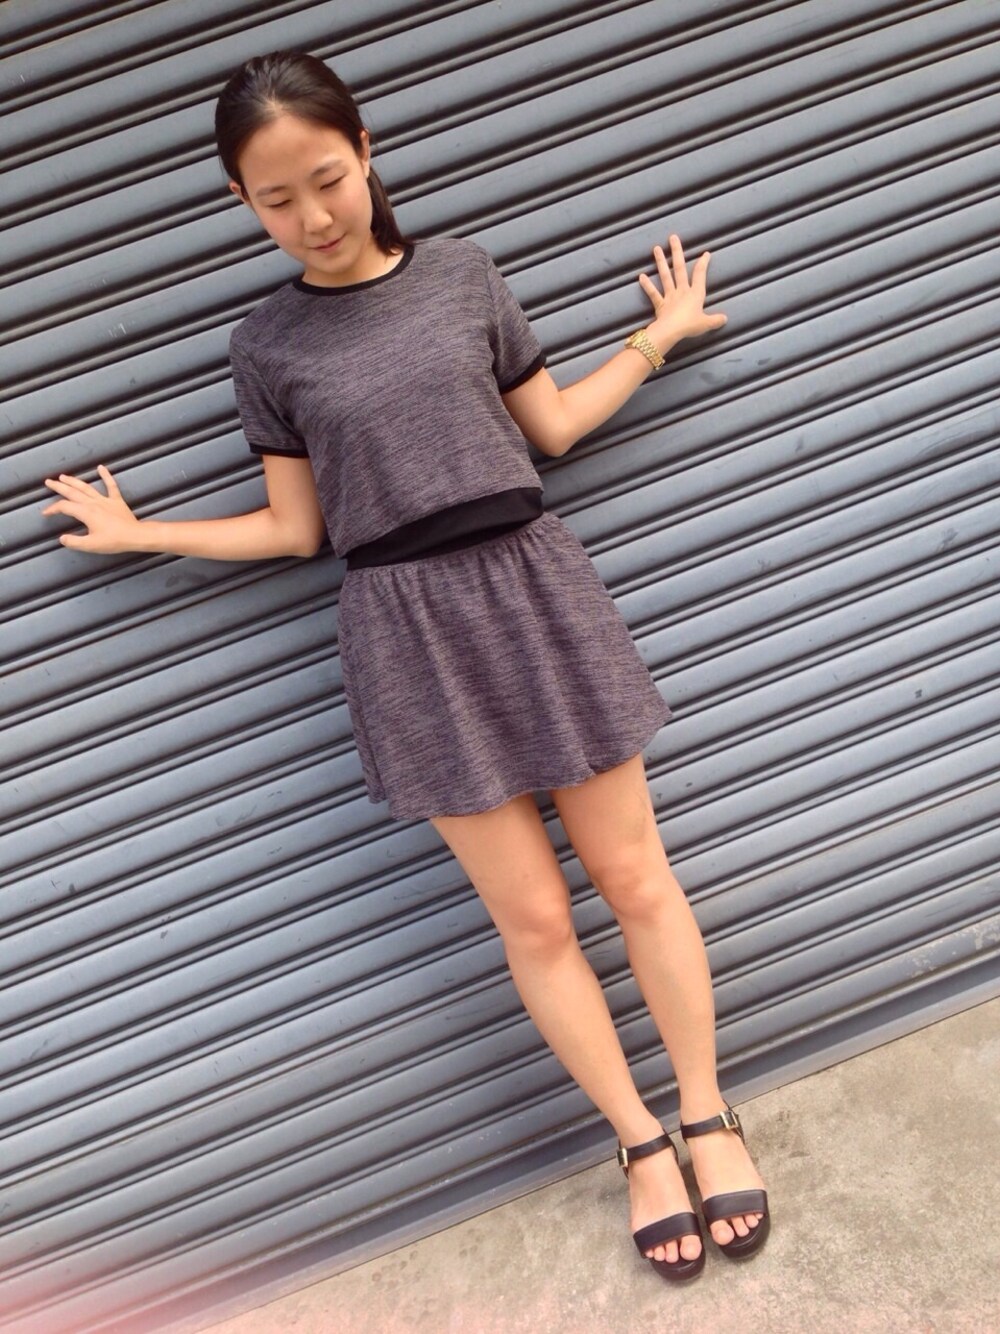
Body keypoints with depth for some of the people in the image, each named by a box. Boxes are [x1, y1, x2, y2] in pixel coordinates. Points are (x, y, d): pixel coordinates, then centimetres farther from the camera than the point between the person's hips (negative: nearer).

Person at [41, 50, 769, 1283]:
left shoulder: (461, 270, 4)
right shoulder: (265, 347, 2)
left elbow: (554, 426, 12)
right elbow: (297, 529, 7)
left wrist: (658, 337, 15)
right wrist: (141, 534, 10)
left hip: (534, 588, 1)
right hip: (408, 631, -1)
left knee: (632, 873, 8)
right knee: (532, 917, 5)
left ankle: (710, 1116, 27)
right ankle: (640, 1141, 25)